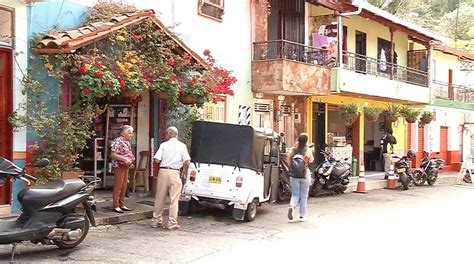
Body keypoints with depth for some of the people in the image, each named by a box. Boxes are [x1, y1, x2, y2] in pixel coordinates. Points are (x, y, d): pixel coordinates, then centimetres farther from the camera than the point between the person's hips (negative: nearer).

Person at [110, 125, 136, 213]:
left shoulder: (127, 142, 14)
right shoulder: (117, 141, -15)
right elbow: (113, 154, -20)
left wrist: (130, 162, 12)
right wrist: (124, 159, -25)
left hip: (126, 166, 9)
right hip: (119, 166, -9)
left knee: (124, 187, 12)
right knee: (118, 187, -4)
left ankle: (122, 205, 20)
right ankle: (116, 206, 1)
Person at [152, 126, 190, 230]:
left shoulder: (164, 145, 1)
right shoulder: (182, 146, 1)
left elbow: (157, 160, -6)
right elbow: (187, 162, -6)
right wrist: (184, 170, 14)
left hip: (163, 171, 1)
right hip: (174, 173, -1)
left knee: (160, 198, 12)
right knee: (174, 199, 3)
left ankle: (156, 221, 20)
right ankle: (172, 223, 3)